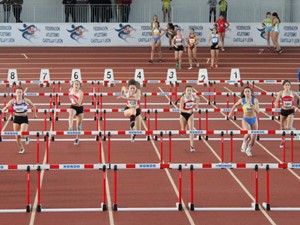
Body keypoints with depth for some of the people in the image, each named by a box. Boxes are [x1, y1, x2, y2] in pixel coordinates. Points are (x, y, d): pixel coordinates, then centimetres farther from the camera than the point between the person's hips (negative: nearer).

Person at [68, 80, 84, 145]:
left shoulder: (80, 93, -20)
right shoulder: (71, 90, -5)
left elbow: (78, 104, -31)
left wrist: (73, 98, -43)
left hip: (79, 108, -2)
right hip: (73, 107, 2)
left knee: (79, 125, 9)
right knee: (71, 113, -37)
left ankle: (77, 139, 31)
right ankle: (70, 128, -59)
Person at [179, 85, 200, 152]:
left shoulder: (193, 96, -11)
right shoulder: (183, 98, -22)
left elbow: (198, 99, 16)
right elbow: (181, 108, -24)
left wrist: (196, 106, 10)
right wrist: (187, 111, -39)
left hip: (190, 114, 2)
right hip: (183, 115, -2)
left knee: (191, 129, -13)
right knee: (183, 130, 12)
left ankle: (191, 146, -18)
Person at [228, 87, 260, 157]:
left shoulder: (255, 100, -10)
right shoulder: (242, 100, -5)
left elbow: (257, 111, -20)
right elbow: (235, 105, 16)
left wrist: (251, 105, -33)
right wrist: (231, 113, 21)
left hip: (254, 120, 1)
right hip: (245, 120, -1)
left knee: (253, 138, 4)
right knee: (248, 134, -28)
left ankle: (248, 150, 33)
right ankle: (244, 143, 6)